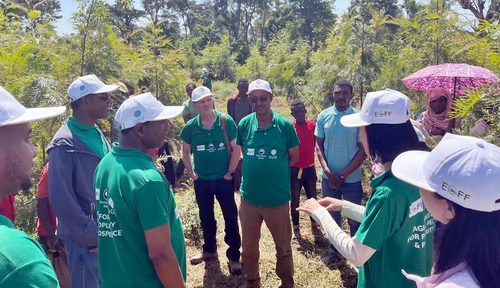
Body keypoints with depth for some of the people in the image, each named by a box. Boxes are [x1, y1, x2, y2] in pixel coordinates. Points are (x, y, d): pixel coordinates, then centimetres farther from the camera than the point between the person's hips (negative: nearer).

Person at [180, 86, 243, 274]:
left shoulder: (226, 121, -12)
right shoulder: (191, 126, -5)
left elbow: (236, 149, -8)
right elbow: (185, 152, 9)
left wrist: (230, 172, -8)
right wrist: (191, 173, 3)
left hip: (224, 179, -2)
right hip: (202, 181, 3)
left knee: (231, 218, 5)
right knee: (206, 218, 18)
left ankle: (234, 255, 21)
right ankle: (209, 250, 39)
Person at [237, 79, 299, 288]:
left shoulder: (285, 125, -11)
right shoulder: (244, 124, -6)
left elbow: (294, 156, 1)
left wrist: (276, 170, 4)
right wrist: (255, 169, 4)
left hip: (278, 198, -2)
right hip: (249, 198, 2)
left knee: (283, 246, 17)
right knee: (248, 247, 19)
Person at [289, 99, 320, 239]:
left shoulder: (313, 126, -3)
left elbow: (316, 146, 5)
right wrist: (287, 169, -4)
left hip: (309, 169, 2)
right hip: (294, 170, -2)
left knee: (313, 199, 14)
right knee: (294, 201, 9)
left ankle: (314, 226, 31)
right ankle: (296, 229, 23)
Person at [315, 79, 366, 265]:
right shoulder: (324, 116, -2)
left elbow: (363, 150, -8)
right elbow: (319, 146, 1)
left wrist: (344, 174, -13)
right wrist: (328, 171, -11)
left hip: (352, 179, -2)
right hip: (328, 177, 3)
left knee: (354, 218, 10)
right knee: (332, 216, 17)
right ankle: (335, 251, 34)